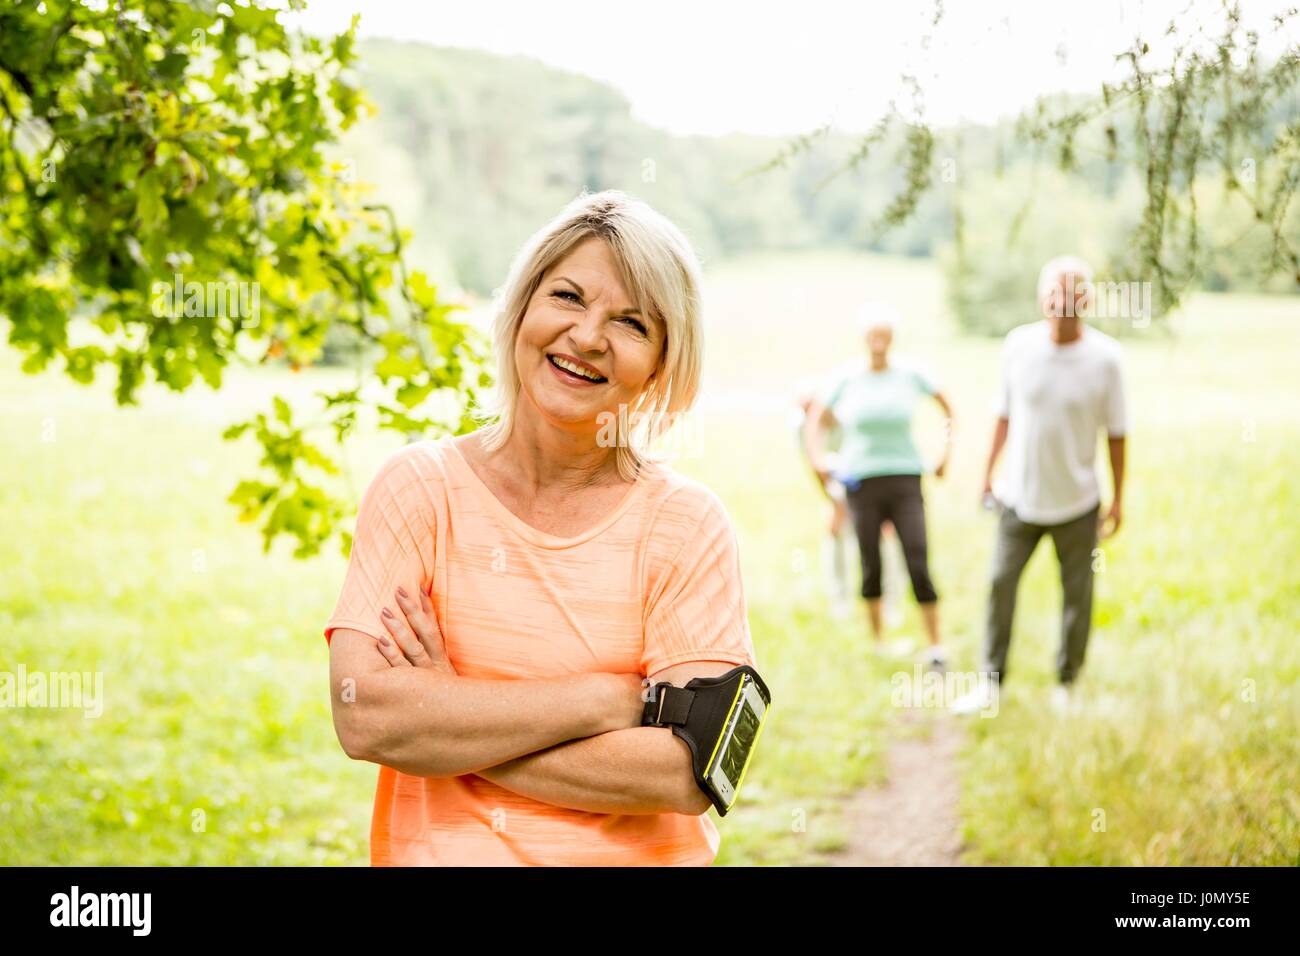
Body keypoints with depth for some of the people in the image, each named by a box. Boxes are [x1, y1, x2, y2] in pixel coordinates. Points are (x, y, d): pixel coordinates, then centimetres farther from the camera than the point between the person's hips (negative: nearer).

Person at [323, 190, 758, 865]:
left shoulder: (689, 524, -1)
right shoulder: (419, 487, 1)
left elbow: (685, 773, -11)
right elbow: (364, 716, -11)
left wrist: (446, 726, -12)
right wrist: (611, 699, -12)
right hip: (440, 853, 0)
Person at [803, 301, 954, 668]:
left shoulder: (909, 376, 2)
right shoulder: (846, 379, 2)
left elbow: (946, 406, 17)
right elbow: (817, 419, 13)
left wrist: (946, 450, 10)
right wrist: (818, 459, 0)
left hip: (905, 479, -1)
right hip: (862, 482, 1)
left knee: (918, 565, -9)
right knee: (871, 567, 6)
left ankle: (935, 646, -1)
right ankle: (877, 640, 23)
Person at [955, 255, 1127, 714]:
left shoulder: (1104, 357, -10)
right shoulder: (1018, 345, -5)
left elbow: (1116, 431, -2)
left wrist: (1119, 498, 1)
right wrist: (988, 473, 11)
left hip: (1077, 503, -1)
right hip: (1020, 497, 1)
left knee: (1077, 594, 7)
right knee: (1001, 583, -1)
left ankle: (1066, 683, 23)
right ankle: (992, 680, 11)